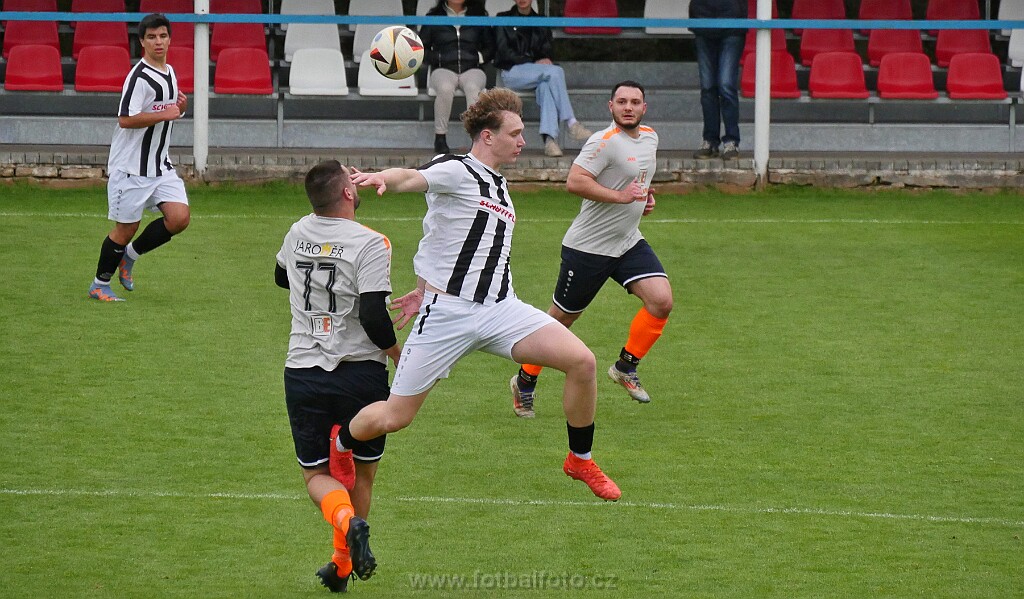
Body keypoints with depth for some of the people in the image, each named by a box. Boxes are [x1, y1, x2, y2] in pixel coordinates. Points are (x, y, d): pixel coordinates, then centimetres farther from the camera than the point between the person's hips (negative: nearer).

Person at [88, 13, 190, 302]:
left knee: (179, 217, -7)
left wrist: (179, 108, 3)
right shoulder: (140, 77, -17)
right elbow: (125, 119, -24)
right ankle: (100, 284, 18)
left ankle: (130, 255, 15)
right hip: (131, 167, -8)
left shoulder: (169, 72, 12)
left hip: (160, 166, 8)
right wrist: (165, 114, -22)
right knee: (127, 227, 0)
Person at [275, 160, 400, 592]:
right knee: (362, 470, 17)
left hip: (302, 374, 3)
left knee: (316, 473, 8)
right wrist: (399, 356, -5)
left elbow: (281, 277, 27)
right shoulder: (370, 244, -13)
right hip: (360, 374, -3)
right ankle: (341, 566, 19)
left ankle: (346, 519, -24)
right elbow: (373, 317, -20)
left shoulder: (298, 234, 5)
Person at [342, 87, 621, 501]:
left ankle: (580, 461, 9)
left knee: (582, 361, -11)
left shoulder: (499, 187, 18)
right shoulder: (456, 171, -7)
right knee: (394, 418, -3)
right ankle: (340, 445, 31)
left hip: (499, 309, 7)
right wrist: (383, 178, -51)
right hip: (447, 312, -7)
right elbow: (411, 178, -28)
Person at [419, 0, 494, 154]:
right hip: (444, 69, 0)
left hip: (472, 68, 0)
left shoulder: (479, 16, 18)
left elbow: (490, 47, 21)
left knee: (473, 88, -37)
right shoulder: (434, 17, 15)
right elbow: (421, 48, 15)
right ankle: (440, 137, -29)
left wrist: (479, 57, 3)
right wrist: (437, 59, -1)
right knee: (445, 88, -38)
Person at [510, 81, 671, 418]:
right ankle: (524, 382, 23)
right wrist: (620, 196, -27)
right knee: (561, 319, 4)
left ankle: (625, 367, 6)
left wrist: (644, 197, 9)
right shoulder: (605, 142, -19)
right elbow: (574, 182, -28)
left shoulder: (650, 138, 9)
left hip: (629, 244, 7)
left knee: (662, 301, -12)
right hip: (588, 248, -7)